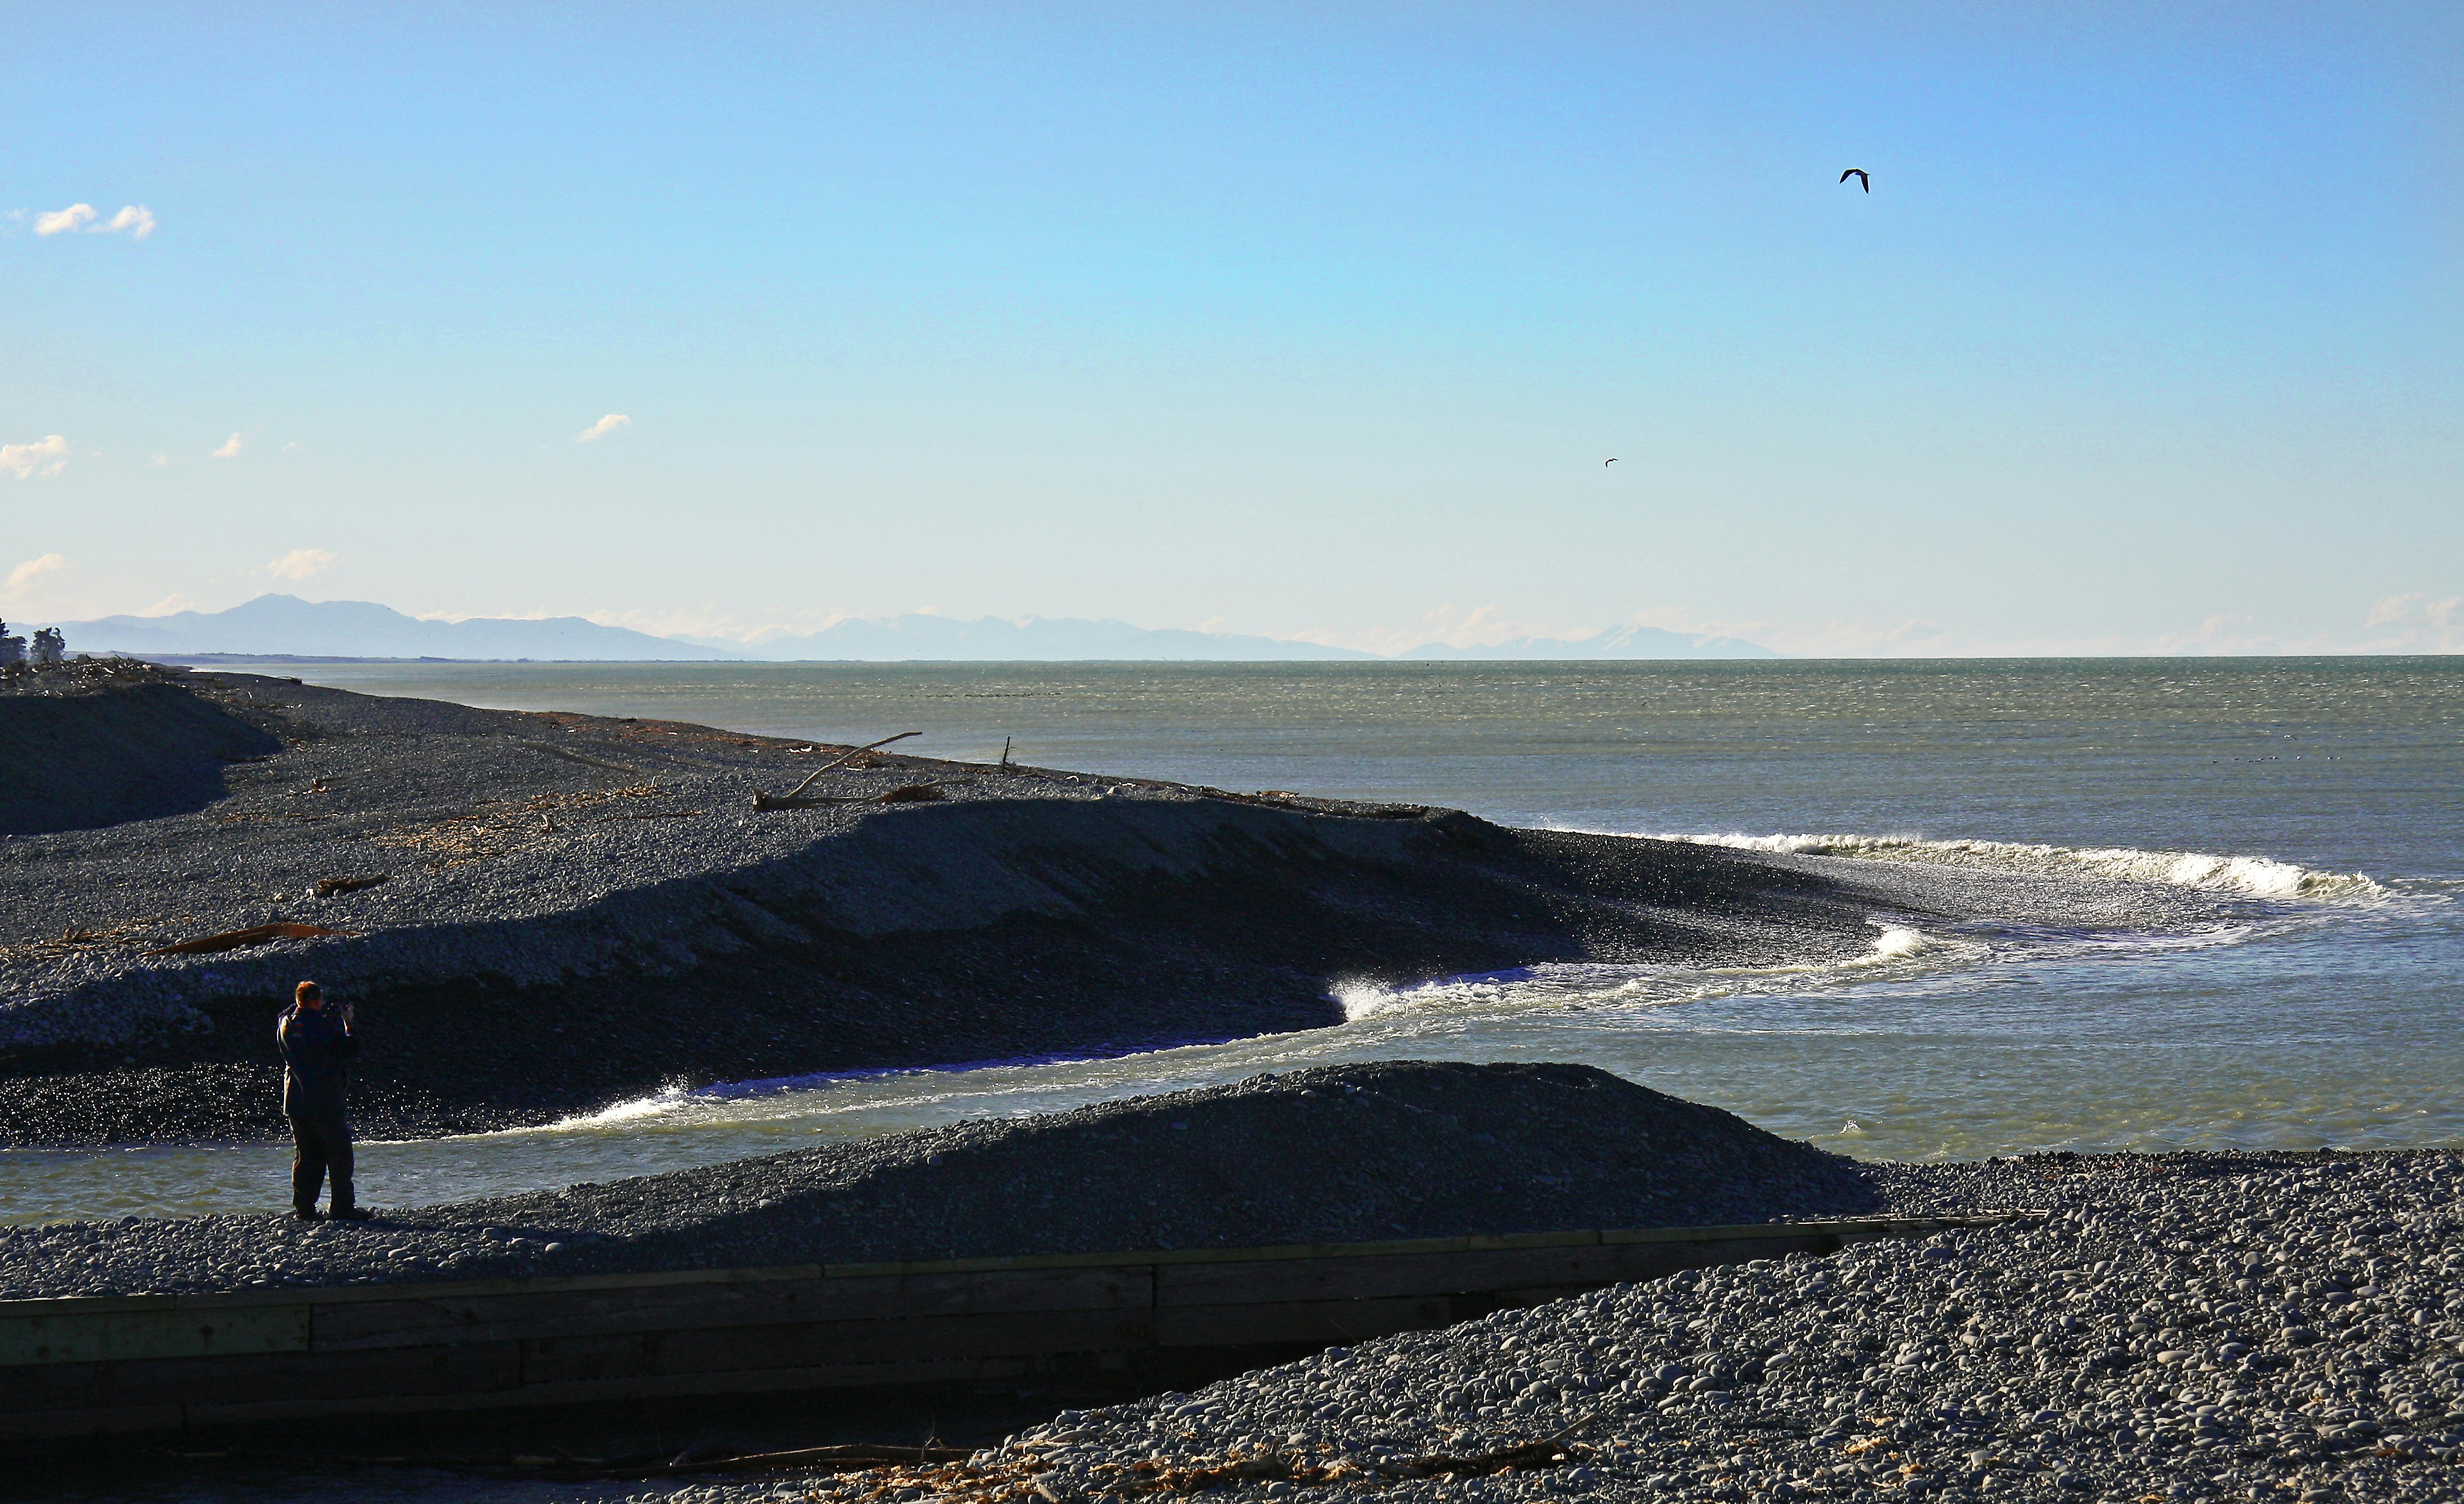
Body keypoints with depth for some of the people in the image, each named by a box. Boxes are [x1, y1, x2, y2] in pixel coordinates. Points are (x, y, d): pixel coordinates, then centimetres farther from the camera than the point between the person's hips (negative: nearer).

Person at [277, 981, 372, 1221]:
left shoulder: (286, 1024, 2)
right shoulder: (323, 1025, -15)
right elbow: (350, 1048, -10)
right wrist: (348, 1023, 3)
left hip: (295, 1102, 6)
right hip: (325, 1102, -6)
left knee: (305, 1156, 12)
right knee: (339, 1155, 1)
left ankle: (303, 1208, 9)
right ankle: (343, 1207, -3)